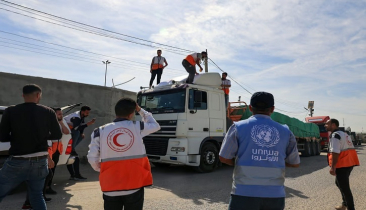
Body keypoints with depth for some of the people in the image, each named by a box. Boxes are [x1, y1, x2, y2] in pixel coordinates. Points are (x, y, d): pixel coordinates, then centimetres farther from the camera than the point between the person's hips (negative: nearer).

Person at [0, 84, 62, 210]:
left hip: (17, 163, -2)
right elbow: (57, 135, 5)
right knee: (37, 196, 18)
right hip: (40, 162, 2)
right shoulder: (48, 112, -1)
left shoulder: (10, 111, -4)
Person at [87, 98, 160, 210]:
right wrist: (140, 110, 20)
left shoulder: (100, 131, -2)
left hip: (111, 188, 1)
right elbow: (155, 126, 16)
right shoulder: (137, 127, -4)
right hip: (134, 186, -1)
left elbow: (92, 158, -2)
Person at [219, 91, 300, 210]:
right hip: (275, 195, 3)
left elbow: (224, 158, -3)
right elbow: (295, 163, 12)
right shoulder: (285, 132, 4)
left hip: (245, 193, -2)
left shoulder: (238, 127, -4)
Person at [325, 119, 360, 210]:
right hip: (349, 163, 11)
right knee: (340, 183, 24)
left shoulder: (335, 135, -15)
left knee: (344, 187, -1)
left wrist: (332, 167, -22)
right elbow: (347, 149, 20)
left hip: (342, 165, -11)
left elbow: (335, 152, -24)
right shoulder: (344, 134, 17)